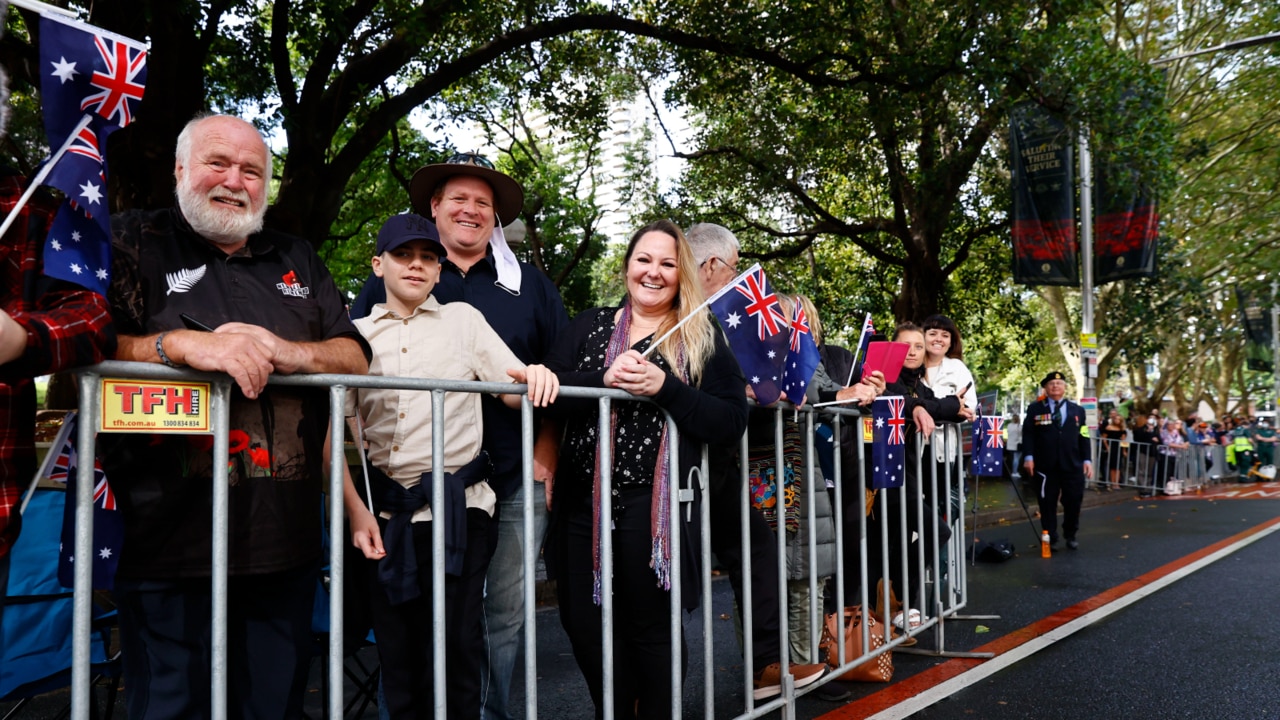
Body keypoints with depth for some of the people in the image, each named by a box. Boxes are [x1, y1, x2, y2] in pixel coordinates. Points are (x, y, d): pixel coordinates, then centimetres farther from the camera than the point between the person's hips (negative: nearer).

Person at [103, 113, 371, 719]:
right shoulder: (133, 242, 4)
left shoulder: (298, 261, 17)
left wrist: (290, 353, -9)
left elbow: (355, 357, 11)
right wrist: (182, 345, -21)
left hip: (285, 547, 4)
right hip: (171, 541, -4)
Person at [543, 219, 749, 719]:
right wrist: (605, 380, -18)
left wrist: (665, 388, -18)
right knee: (584, 623, 9)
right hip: (585, 503, 3)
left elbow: (732, 422, -7)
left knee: (651, 629, 7)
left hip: (659, 506, -3)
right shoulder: (588, 326, 10)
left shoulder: (702, 339, 3)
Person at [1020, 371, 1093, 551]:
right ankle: (1050, 539, 14)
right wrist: (1028, 456, -11)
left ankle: (1071, 536, 25)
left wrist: (1087, 460, 1)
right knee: (1047, 503, 4)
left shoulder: (1077, 410, 13)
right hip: (1045, 465, -2)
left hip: (1072, 465, 2)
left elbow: (1083, 437, 9)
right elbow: (1028, 434, -1)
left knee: (1073, 501, 6)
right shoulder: (1035, 408, 4)